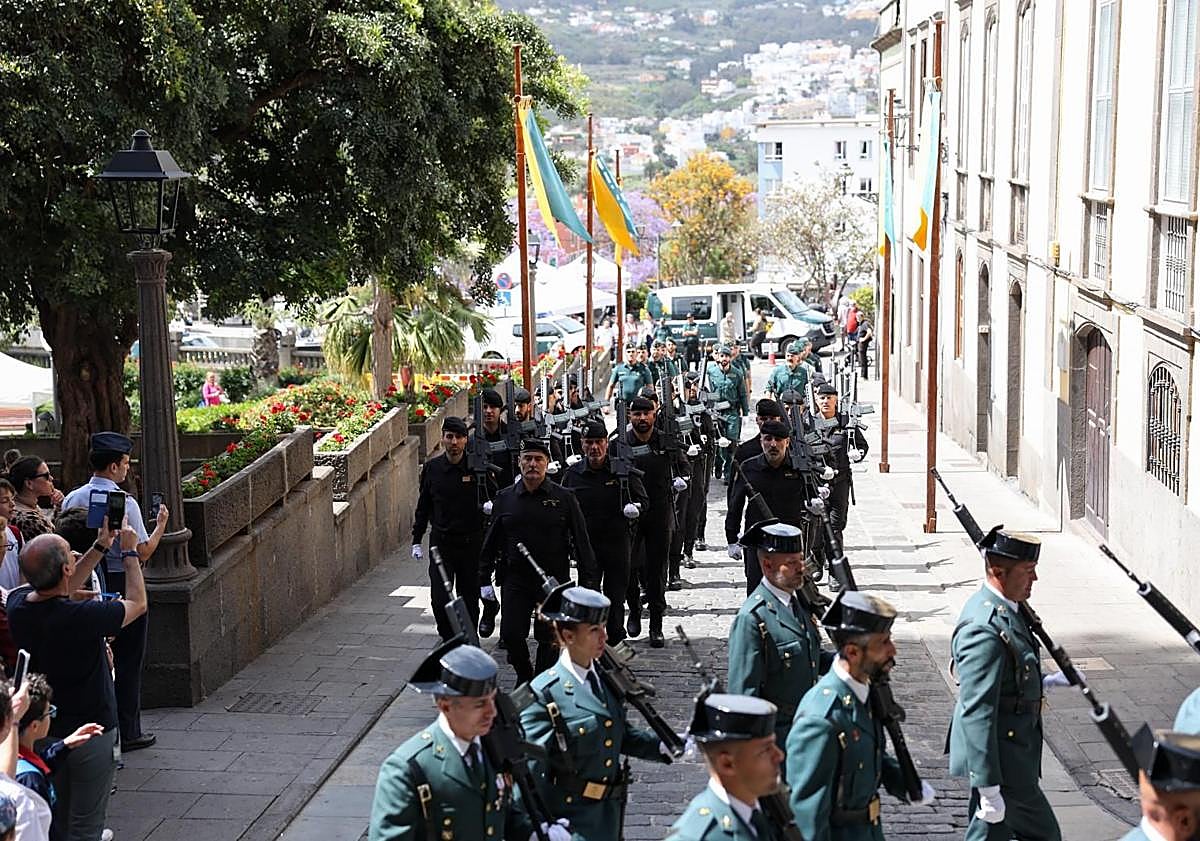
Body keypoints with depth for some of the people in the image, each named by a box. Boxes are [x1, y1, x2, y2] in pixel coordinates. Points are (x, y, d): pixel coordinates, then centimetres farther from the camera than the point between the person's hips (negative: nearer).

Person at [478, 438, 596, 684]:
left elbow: (582, 542, 0)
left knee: (548, 638, 4)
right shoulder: (505, 498, 5)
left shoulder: (564, 498, -1)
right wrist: (484, 579, 9)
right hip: (515, 579, 2)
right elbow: (491, 542, 11)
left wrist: (589, 581, -4)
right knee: (511, 635, -3)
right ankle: (524, 676, 22)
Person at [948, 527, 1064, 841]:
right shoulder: (984, 630, -25)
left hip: (1008, 750, 10)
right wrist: (989, 788, -27)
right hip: (1000, 758, -10)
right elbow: (976, 713, -27)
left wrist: (1046, 682, 13)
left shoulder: (1002, 609, 7)